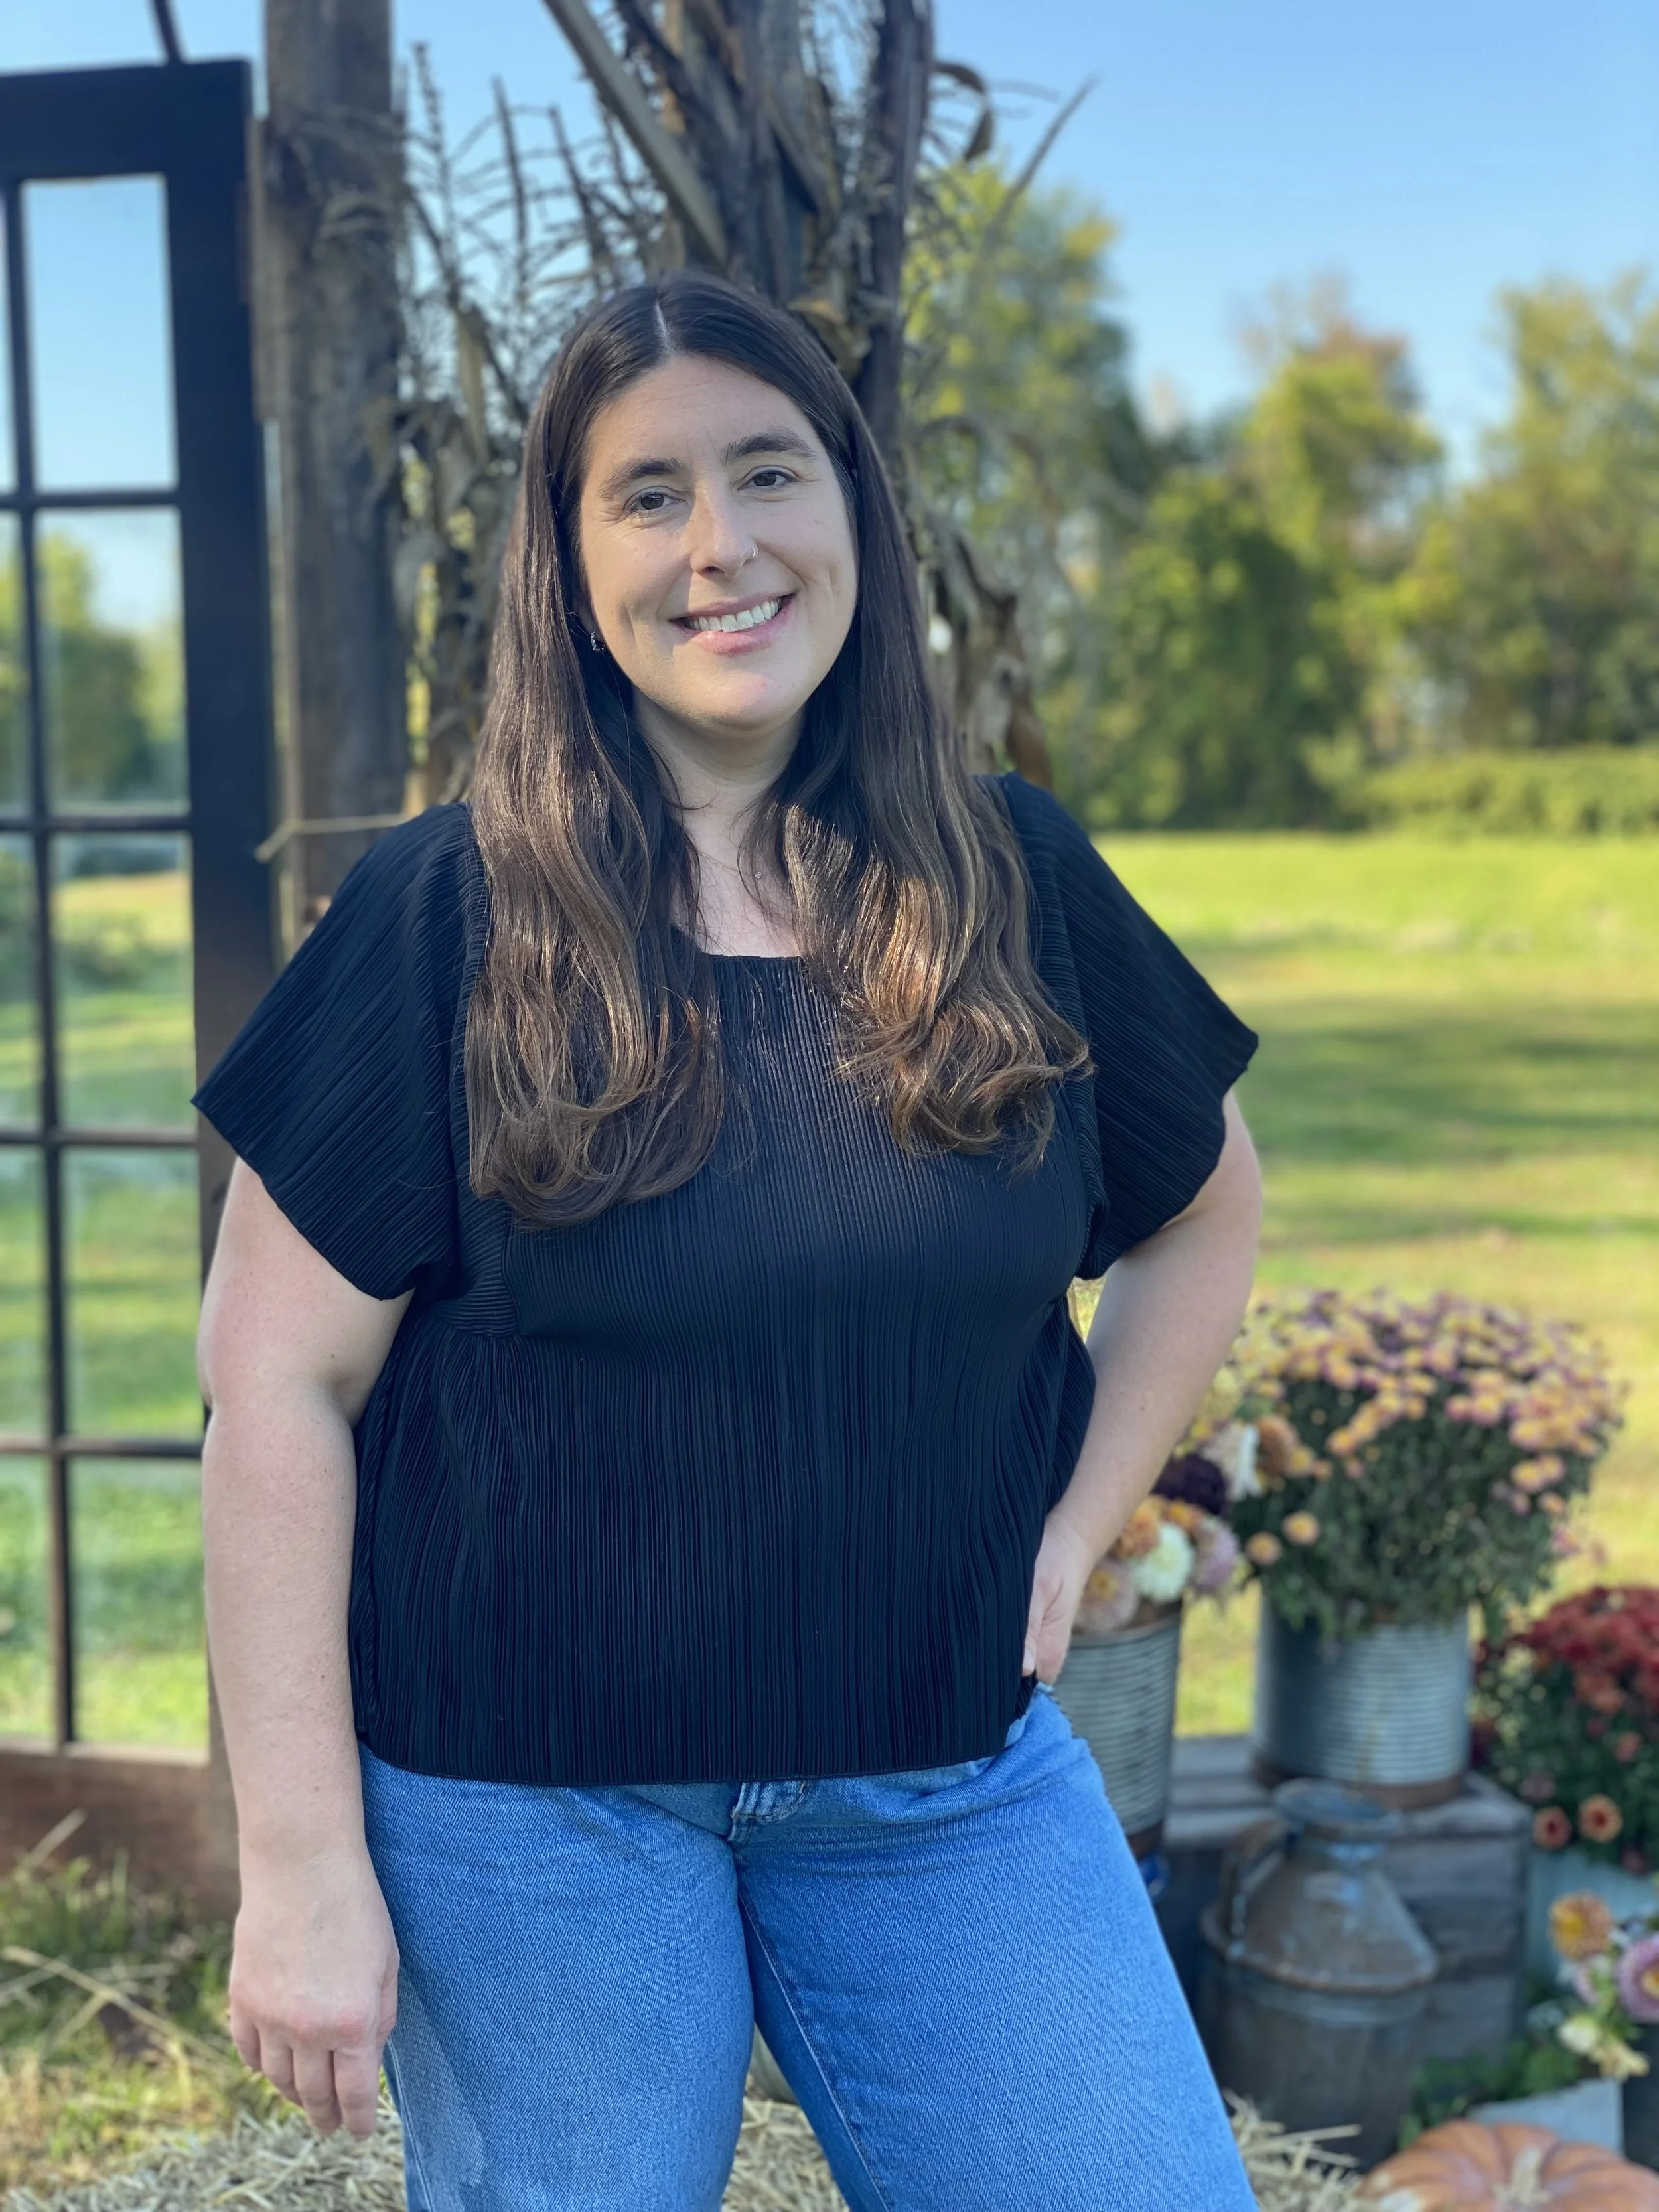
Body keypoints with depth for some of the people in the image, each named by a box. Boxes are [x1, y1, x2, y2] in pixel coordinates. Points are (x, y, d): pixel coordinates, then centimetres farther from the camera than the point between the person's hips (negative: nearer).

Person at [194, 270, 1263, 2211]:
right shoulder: (449, 918, -9)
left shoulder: (1012, 882, 0)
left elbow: (1204, 1209, 15)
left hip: (948, 1775, 3)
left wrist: (1078, 1520, 4)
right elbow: (279, 1385, -9)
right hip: (532, 1803, -2)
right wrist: (302, 1868, -10)